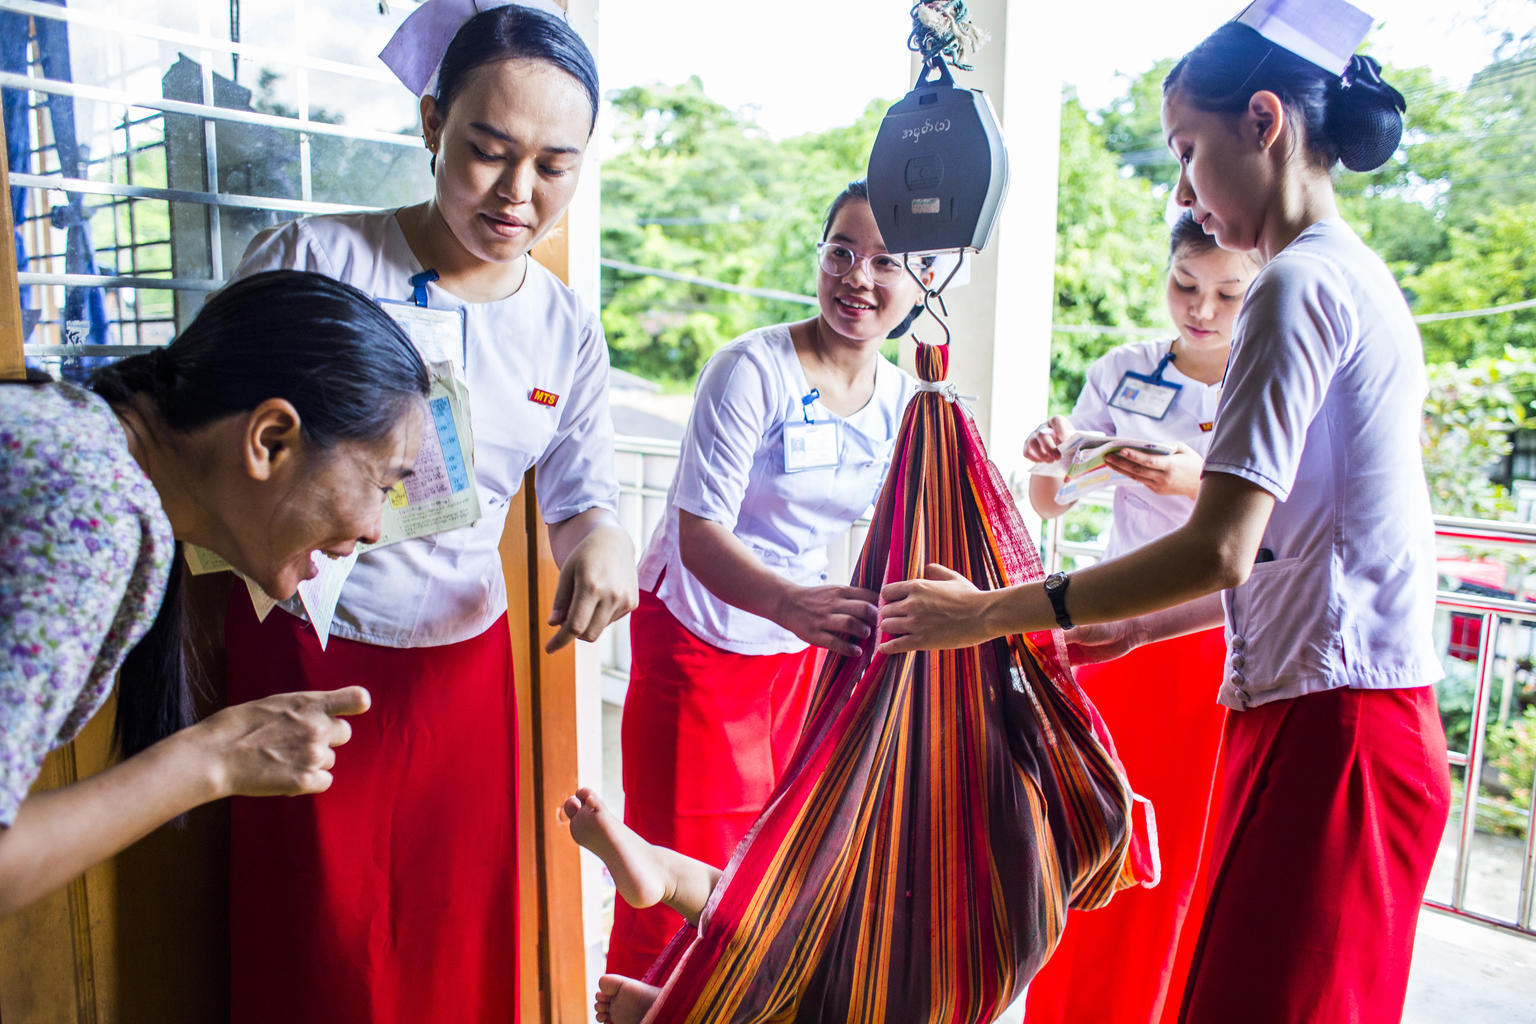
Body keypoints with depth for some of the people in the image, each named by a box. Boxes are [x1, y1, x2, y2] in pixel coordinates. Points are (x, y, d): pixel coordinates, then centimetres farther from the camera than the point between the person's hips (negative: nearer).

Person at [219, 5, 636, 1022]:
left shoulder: (567, 331, 2)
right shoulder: (310, 261, -11)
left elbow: (579, 500, 6)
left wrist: (603, 537, -17)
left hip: (463, 656, 4)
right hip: (306, 651, -3)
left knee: (461, 941, 15)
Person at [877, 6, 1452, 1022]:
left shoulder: (1300, 284, -13)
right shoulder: (1363, 280, 18)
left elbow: (1219, 553, -21)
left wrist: (990, 613, -15)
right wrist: (1144, 625, 18)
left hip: (1329, 727, -10)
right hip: (1358, 717, 10)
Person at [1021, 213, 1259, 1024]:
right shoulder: (1122, 373, 4)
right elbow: (1049, 505, 8)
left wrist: (1204, 484, -29)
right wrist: (1048, 458, -14)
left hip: (1219, 645, -2)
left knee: (1188, 858, 5)